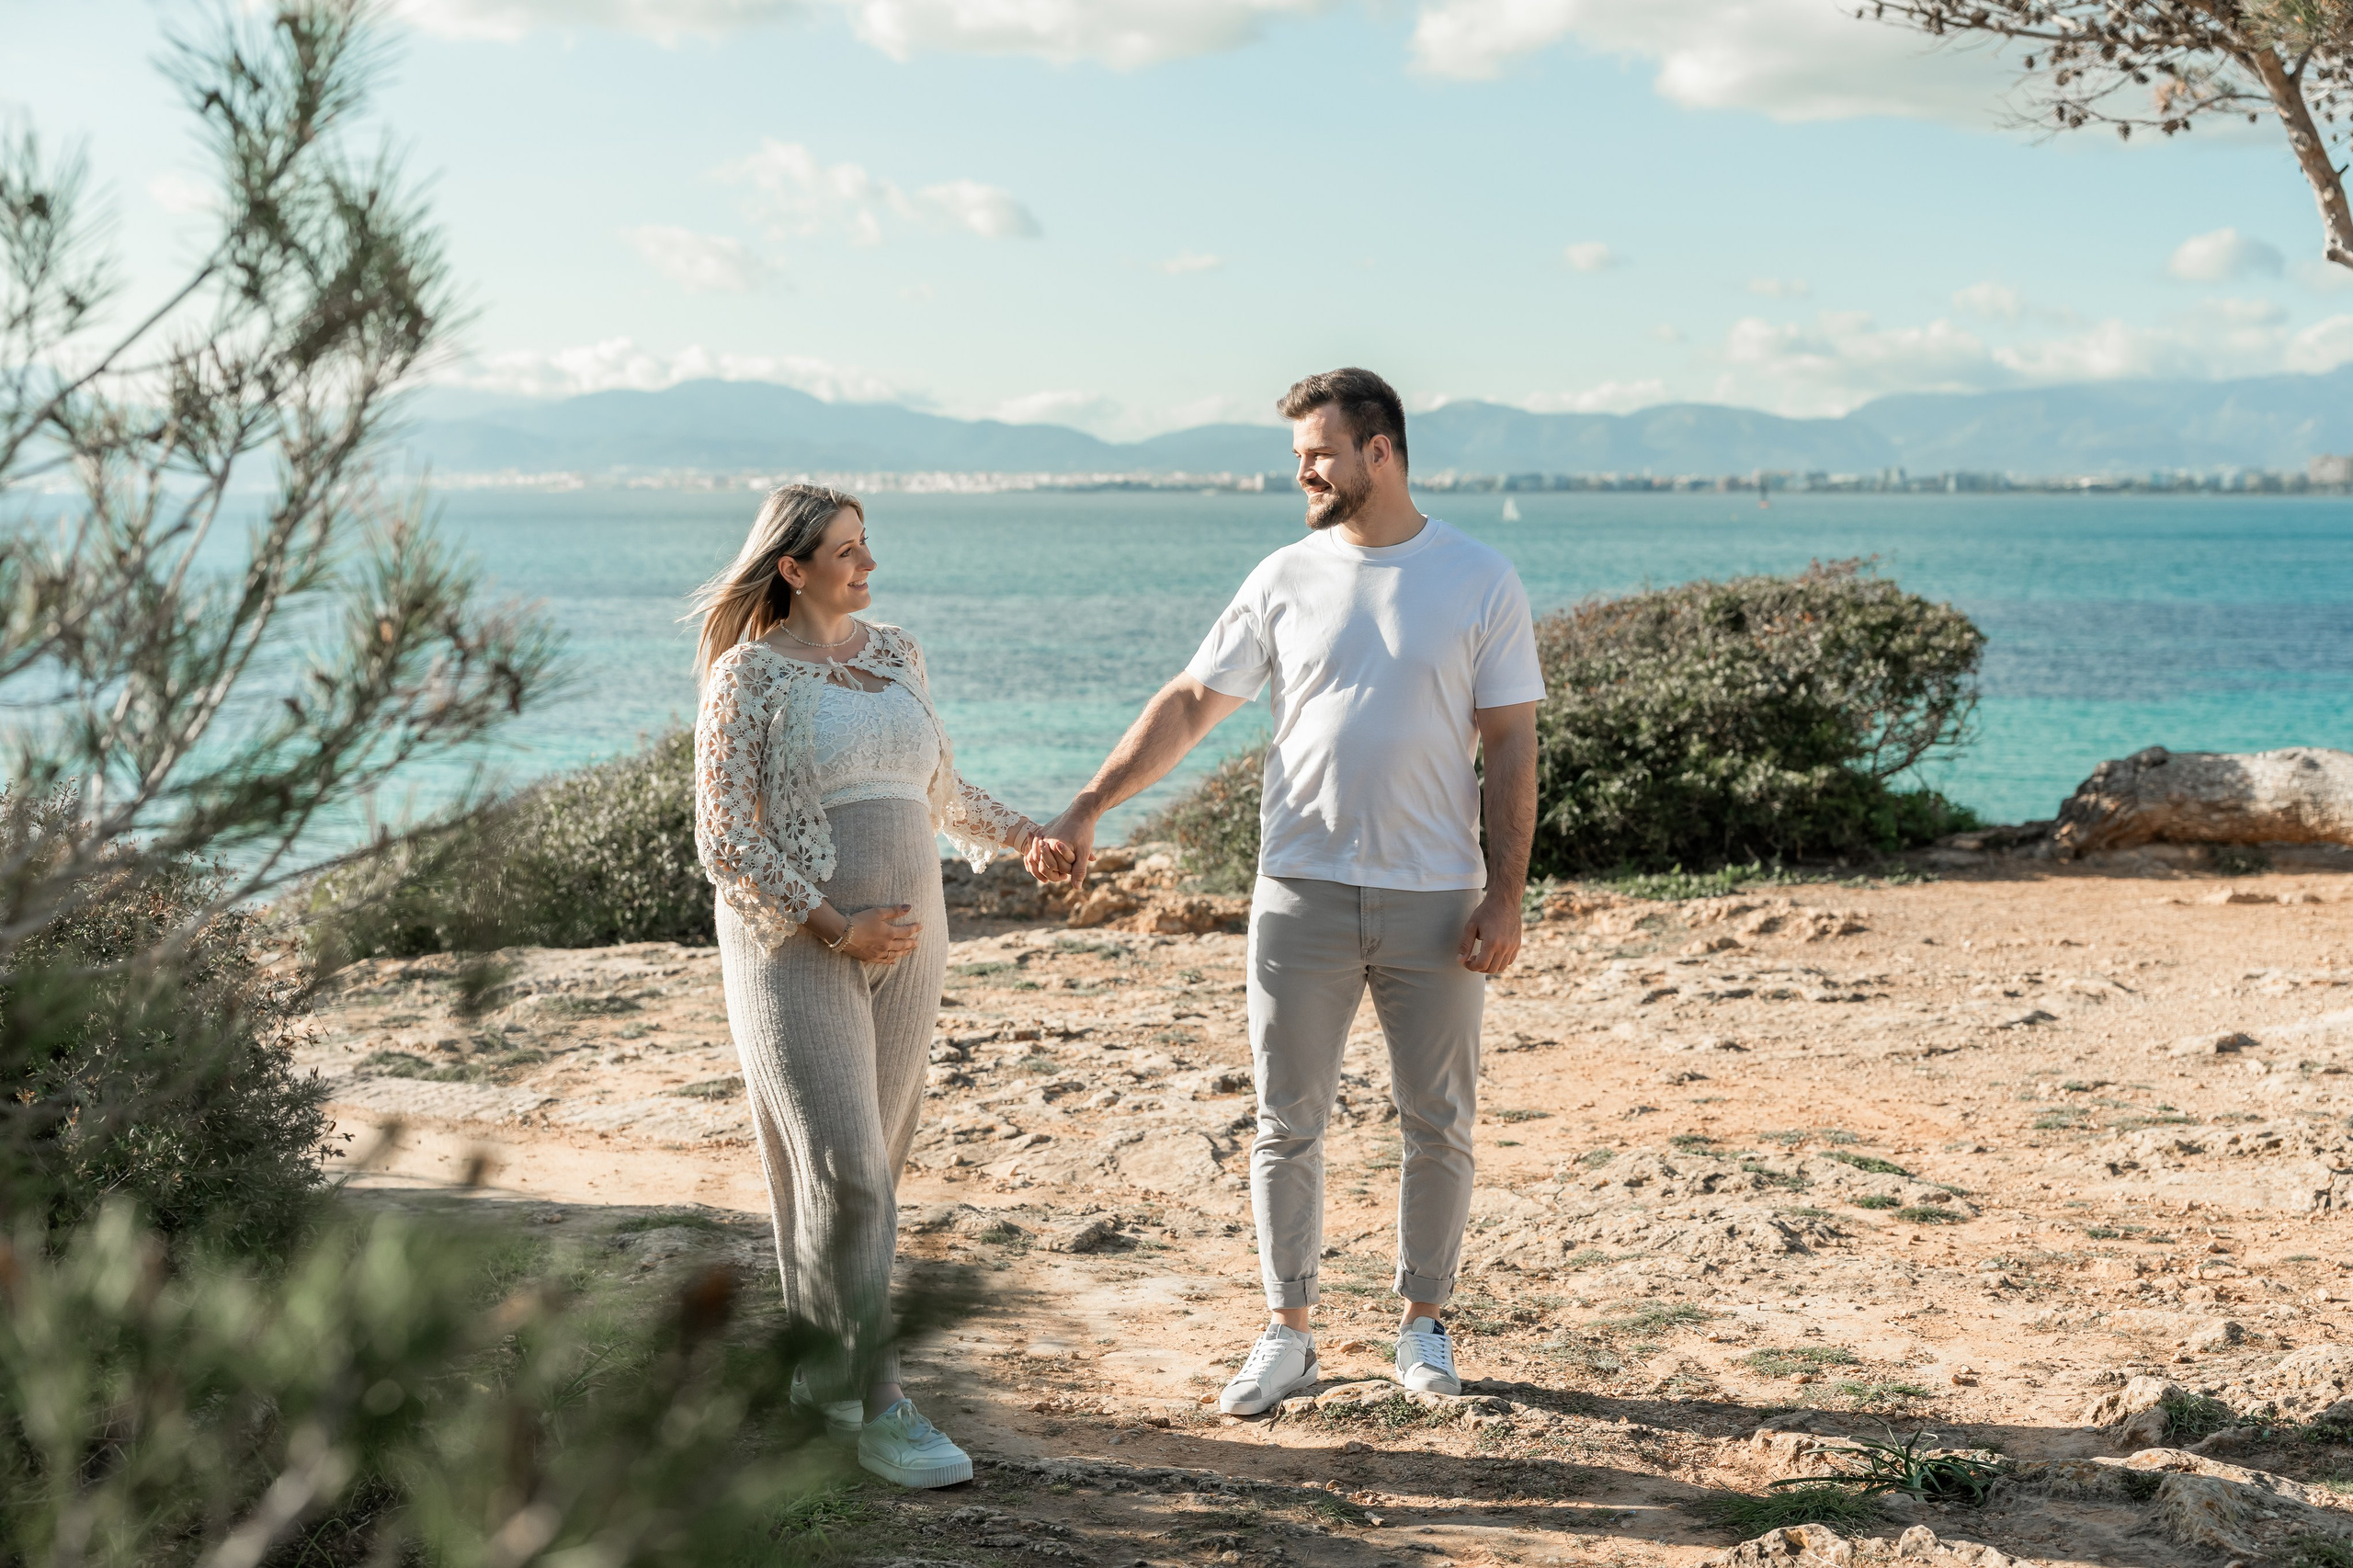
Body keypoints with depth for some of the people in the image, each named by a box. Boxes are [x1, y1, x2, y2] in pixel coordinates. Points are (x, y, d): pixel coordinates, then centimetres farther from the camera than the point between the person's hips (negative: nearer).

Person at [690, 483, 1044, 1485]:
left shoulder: (896, 654, 12)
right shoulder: (748, 676, -7)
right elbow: (725, 842, -10)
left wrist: (1023, 835, 23)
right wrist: (835, 928, -15)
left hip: (906, 939, 6)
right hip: (796, 947, -6)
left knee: (874, 1164, 9)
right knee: (842, 1168, -11)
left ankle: (823, 1371, 24)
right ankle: (875, 1409, -7)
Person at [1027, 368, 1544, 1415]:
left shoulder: (1480, 582, -1)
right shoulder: (1284, 580, 3)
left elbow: (1511, 746, -1)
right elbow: (1190, 703, 5)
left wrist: (1506, 894, -7)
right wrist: (1087, 809, -3)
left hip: (1436, 899, -1)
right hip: (1301, 895, 1)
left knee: (1438, 1125, 8)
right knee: (1287, 1123, 5)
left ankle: (1423, 1325, 25)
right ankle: (1286, 1333, 18)